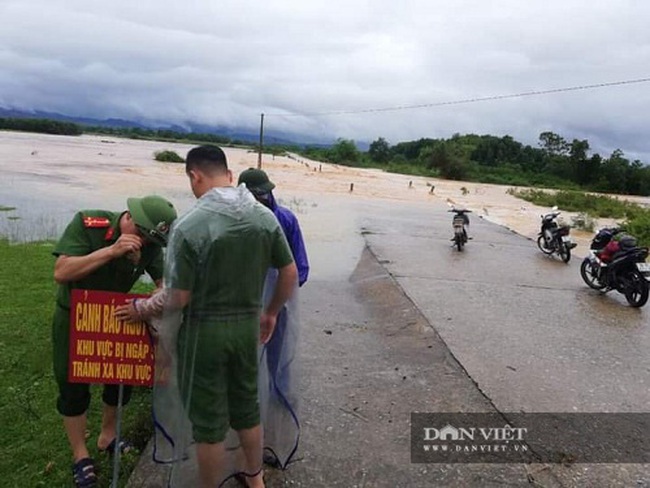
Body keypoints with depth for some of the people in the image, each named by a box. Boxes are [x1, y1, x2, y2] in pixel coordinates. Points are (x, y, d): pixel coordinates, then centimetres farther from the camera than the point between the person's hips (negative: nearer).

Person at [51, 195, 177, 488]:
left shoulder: (150, 245, -17)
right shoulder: (87, 224, -27)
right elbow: (61, 273, -34)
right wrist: (111, 250, -41)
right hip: (74, 319, -3)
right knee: (73, 388, 6)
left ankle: (107, 438, 37)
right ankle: (80, 457, 25)